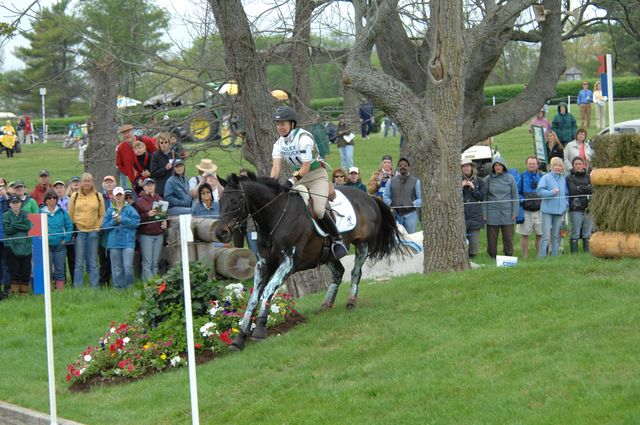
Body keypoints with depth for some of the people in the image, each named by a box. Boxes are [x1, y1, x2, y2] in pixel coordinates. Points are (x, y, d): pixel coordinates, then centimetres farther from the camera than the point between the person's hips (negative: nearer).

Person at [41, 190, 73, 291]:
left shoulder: (62, 212, 6)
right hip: (46, 246, -2)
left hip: (60, 245, 2)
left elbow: (69, 226, 8)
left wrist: (66, 239, -2)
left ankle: (60, 292, 10)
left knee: (60, 270, 6)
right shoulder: (41, 212, -1)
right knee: (48, 270, -2)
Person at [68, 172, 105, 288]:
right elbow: (70, 214, 10)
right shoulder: (74, 196, 6)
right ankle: (78, 287, 3)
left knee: (93, 262, 3)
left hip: (93, 232, 0)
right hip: (79, 231, 0)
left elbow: (102, 215, 8)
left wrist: (98, 228, -1)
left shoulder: (98, 196, 5)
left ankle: (95, 287, 7)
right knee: (79, 262, 0)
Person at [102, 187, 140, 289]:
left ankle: (130, 287, -1)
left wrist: (122, 220, -10)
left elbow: (136, 221, -5)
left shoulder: (129, 209, 5)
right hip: (114, 243, 2)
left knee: (128, 266, -12)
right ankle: (119, 288, 10)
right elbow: (104, 226, 7)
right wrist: (114, 222, -9)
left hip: (128, 242, -2)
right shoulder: (109, 210, 12)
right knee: (117, 268, 4)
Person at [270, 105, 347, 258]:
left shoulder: (303, 137, -19)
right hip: (299, 179, 6)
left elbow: (306, 166, -22)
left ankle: (338, 239, -5)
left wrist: (291, 181, -34)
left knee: (318, 210, -25)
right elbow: (276, 166, -8)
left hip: (316, 176, -6)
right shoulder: (279, 143, 2)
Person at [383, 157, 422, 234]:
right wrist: (391, 204, -8)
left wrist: (412, 204, -13)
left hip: (410, 214, -2)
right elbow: (386, 197, 11)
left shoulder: (415, 181, 7)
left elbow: (420, 198, 4)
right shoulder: (391, 181, 13)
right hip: (395, 214, 2)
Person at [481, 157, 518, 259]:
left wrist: (515, 212, 1)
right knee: (492, 238, 1)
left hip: (507, 213, 0)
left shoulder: (510, 178, 4)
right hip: (492, 213, 0)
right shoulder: (488, 179, 3)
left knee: (508, 238, 1)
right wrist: (484, 213, -1)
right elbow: (483, 196, 5)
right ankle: (492, 257, 9)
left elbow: (515, 196, 7)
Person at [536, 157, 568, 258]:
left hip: (560, 210, 5)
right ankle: (542, 256, -9)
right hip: (548, 210, -5)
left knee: (556, 235, 9)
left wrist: (565, 205, 8)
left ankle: (555, 256, 15)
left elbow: (566, 193, 20)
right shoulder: (546, 178, -3)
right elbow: (539, 191, -12)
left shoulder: (563, 179, 14)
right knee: (546, 235, -10)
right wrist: (551, 192, -22)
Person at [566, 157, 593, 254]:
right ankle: (574, 254, -3)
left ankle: (587, 252, 9)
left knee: (587, 234, 5)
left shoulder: (588, 177, 15)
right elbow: (573, 190, -11)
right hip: (576, 209, -3)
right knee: (575, 234, -5)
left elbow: (592, 190, 3)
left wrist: (580, 188, -8)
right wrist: (587, 188, -6)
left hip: (588, 209, 4)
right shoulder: (569, 178, 4)